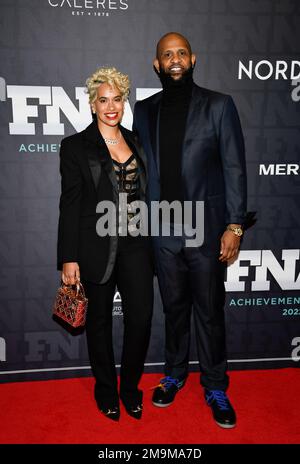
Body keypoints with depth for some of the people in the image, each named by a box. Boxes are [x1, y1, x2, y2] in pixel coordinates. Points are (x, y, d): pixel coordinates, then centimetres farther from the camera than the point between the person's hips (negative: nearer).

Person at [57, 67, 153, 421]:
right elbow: (69, 205, -7)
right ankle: (106, 389, 33)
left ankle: (130, 386, 27)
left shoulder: (134, 142, 10)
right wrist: (68, 258, -10)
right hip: (97, 248, -3)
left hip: (135, 245, 4)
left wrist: (149, 242, 13)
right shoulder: (76, 146, -3)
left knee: (141, 317, 2)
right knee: (100, 320, 11)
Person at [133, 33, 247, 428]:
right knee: (174, 308, 15)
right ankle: (175, 374, 35)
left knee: (210, 312, 7)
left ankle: (215, 387, 25)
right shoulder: (144, 110, 8)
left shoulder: (219, 106, -1)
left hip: (207, 229, -2)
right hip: (163, 231, 3)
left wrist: (235, 226, -9)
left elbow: (234, 169, -4)